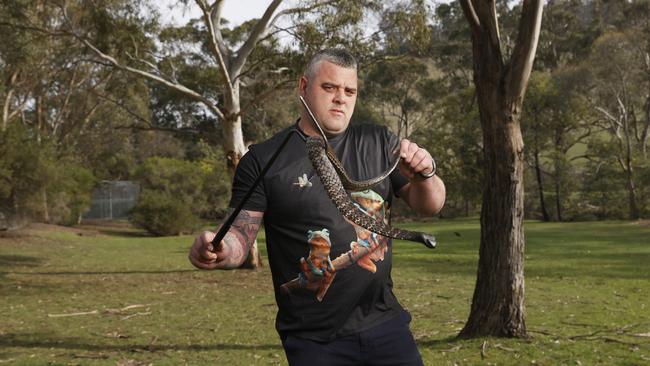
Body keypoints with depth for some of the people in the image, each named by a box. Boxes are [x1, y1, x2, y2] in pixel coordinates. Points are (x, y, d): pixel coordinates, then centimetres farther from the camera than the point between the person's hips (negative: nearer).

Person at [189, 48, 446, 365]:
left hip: (384, 325, 3)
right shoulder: (262, 160, -3)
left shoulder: (378, 144, 6)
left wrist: (424, 175, -16)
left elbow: (429, 206, 6)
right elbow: (240, 235, -4)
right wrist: (220, 249, -27)